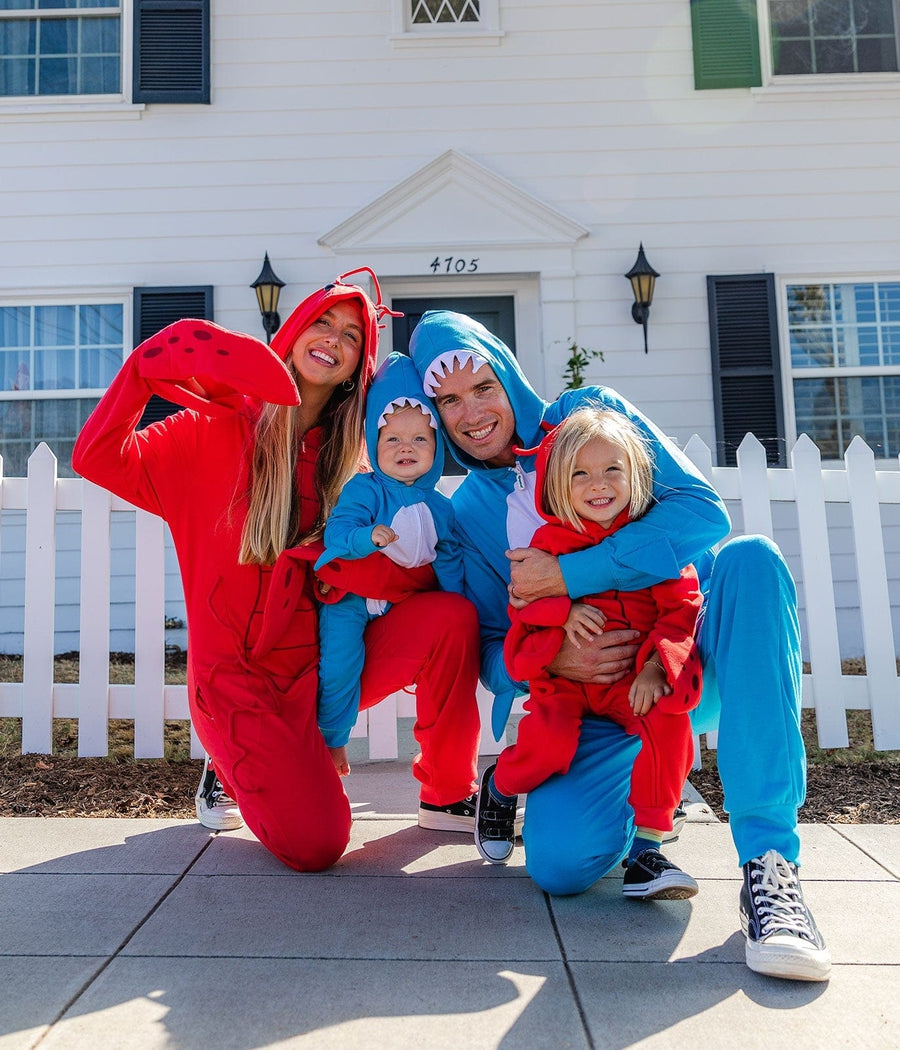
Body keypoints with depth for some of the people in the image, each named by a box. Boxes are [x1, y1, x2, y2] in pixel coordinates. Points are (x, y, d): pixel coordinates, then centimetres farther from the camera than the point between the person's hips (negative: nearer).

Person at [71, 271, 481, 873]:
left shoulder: (352, 458, 7)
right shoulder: (218, 430, -1)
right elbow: (97, 458, -15)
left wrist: (342, 563, -18)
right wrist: (155, 360, -24)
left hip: (320, 667, 3)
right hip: (241, 676, -3)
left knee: (451, 615, -21)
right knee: (314, 846, -18)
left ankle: (449, 794, -1)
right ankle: (235, 767, 15)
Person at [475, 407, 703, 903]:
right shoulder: (550, 540, 3)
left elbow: (681, 607, -1)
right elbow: (523, 602, 3)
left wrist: (654, 667, -16)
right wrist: (563, 612, -19)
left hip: (633, 677, 1)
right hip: (564, 674, -1)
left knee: (669, 720, -28)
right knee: (549, 740, -26)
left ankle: (646, 850, -16)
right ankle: (497, 787, 12)